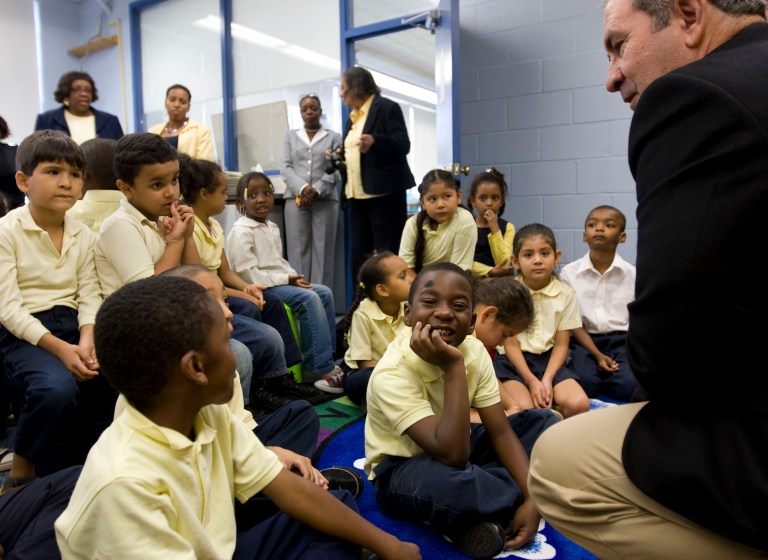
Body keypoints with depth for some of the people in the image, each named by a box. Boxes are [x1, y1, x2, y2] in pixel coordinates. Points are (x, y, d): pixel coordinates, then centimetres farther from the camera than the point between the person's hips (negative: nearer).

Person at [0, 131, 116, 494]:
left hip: (71, 325, 5)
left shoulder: (82, 234, 8)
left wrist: (87, 340, -18)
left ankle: (62, 466, 5)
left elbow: (90, 296, 2)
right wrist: (60, 348, -24)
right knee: (57, 387, -34)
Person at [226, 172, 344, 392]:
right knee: (309, 299, -24)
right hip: (260, 288, -9)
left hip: (280, 281, 9)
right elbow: (247, 274, -20)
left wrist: (295, 277, 0)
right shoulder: (240, 232, -12)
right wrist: (287, 279, -19)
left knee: (324, 293, 0)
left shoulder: (272, 228, 17)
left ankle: (328, 355, 3)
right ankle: (318, 368, -20)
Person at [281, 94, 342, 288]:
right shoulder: (290, 136, 18)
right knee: (298, 249, -4)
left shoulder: (334, 137, 12)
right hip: (296, 198, 1)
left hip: (325, 199, -1)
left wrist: (317, 190, -12)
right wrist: (302, 188, -11)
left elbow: (337, 170, 2)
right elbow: (285, 167, 7)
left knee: (323, 250, -5)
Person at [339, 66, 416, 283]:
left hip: (384, 192, -8)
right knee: (359, 255, 7)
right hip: (357, 195, 8)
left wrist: (374, 141, -29)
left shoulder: (387, 107, -4)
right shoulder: (352, 117, 20)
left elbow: (403, 145, -14)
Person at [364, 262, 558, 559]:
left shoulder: (475, 351, -11)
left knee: (542, 421, -1)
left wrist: (532, 498, -21)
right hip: (402, 469, -7)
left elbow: (500, 431, -9)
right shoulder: (392, 373, -30)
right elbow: (452, 455, -38)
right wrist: (453, 367, -39)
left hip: (455, 447, 7)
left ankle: (479, 516, -11)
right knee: (450, 483, -41)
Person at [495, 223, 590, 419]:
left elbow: (561, 344, -1)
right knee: (525, 408, -29)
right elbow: (510, 344, -7)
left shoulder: (566, 294, -1)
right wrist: (532, 381, -16)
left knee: (578, 404, -23)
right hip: (515, 360, -2)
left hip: (550, 360, 2)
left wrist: (547, 380, -15)